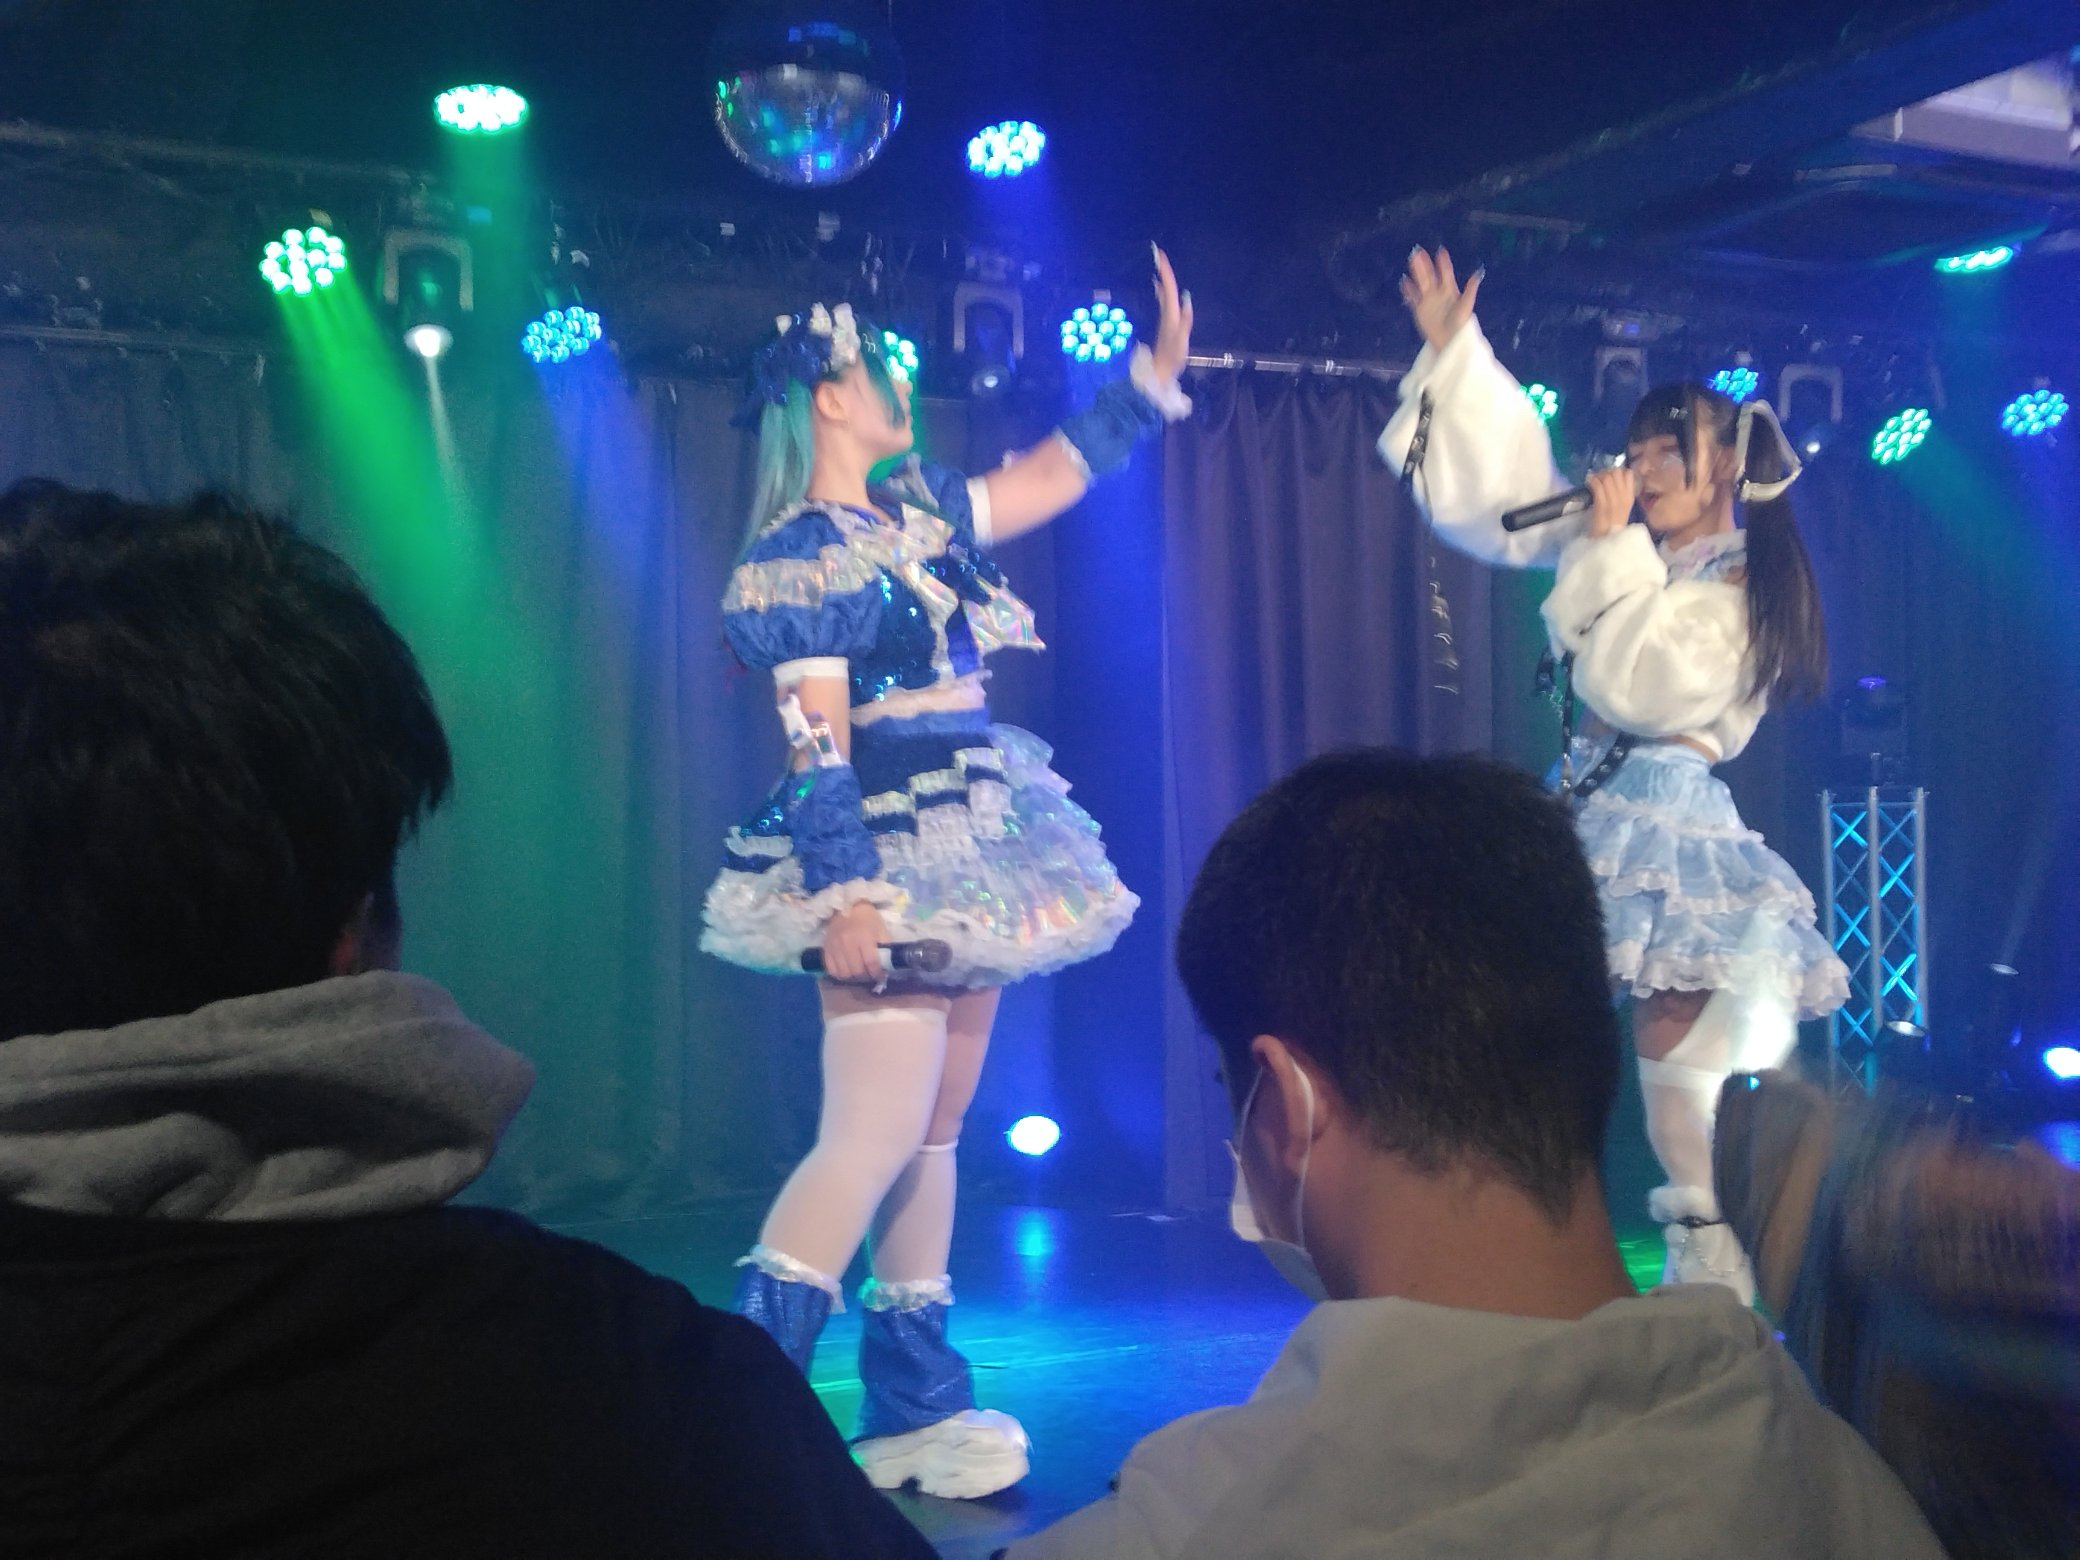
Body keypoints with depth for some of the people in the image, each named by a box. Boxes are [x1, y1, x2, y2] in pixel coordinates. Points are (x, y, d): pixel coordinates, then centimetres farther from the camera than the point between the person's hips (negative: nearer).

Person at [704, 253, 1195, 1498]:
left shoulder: (915, 512, 15)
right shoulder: (798, 557, -10)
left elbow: (1052, 476, 27)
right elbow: (816, 743, -17)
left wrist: (1154, 376, 24)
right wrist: (842, 892, -24)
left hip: (971, 849, 9)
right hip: (889, 859, -9)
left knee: (935, 1134, 9)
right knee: (872, 1138, -15)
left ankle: (915, 1411, 15)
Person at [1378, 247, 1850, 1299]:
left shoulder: (1744, 598, -7)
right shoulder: (1628, 551, 12)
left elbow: (1643, 686, -19)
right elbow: (1506, 485, 15)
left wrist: (1611, 551, -13)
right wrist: (1454, 351, 14)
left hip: (1668, 821, -7)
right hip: (1589, 814, 7)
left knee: (1675, 1049, -9)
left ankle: (1712, 1258, -2)